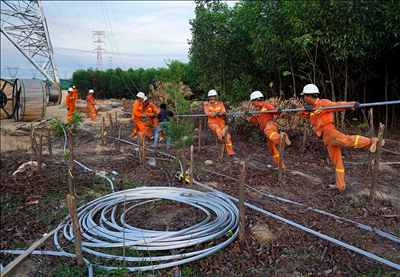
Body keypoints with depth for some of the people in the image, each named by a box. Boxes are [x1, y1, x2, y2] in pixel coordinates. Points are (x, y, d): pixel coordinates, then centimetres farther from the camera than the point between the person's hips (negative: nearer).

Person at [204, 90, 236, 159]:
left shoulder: (220, 105, 13)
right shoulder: (206, 106, 11)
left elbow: (224, 115, 1)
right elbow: (208, 113, -11)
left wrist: (224, 114, -25)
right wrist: (215, 114, -29)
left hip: (221, 123, 3)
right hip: (213, 123, -3)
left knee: (228, 137, -16)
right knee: (218, 128, -38)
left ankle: (231, 153, -7)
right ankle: (223, 137, -73)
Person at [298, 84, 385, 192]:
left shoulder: (323, 103, 0)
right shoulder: (312, 108, 25)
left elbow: (338, 105, -12)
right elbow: (301, 113, 12)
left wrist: (352, 104, -30)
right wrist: (306, 108, -10)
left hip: (329, 132, -7)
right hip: (327, 139, 7)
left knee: (346, 140, -37)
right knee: (336, 161, 11)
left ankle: (371, 142, -47)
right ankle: (340, 185, 18)